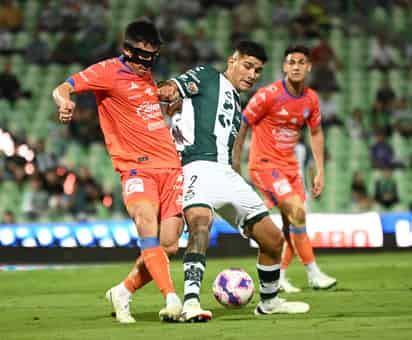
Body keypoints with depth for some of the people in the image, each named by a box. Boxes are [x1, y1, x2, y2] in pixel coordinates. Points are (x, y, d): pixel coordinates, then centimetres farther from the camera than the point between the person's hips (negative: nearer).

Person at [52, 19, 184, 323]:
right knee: (148, 227, -30)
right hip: (136, 167, -6)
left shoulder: (146, 75, 17)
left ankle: (122, 293, 17)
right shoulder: (108, 71, -3)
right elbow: (62, 89, -14)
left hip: (170, 166, 6)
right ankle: (172, 299, -34)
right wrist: (66, 102, -35)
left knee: (168, 246, -2)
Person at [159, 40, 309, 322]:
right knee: (201, 225, -35)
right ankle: (191, 302, -42)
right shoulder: (207, 77, 8)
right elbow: (172, 89, -7)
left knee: (273, 240, 10)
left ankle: (269, 301, 31)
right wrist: (169, 91, -26)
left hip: (227, 173, 8)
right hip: (199, 168, -8)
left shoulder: (237, 108, 29)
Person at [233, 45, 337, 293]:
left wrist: (320, 172, 13)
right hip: (265, 163, -7)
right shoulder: (269, 95, -15)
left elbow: (316, 133, 17)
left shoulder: (311, 99, 3)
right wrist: (235, 165, -10)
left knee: (293, 223, 3)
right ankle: (313, 273, -14)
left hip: (290, 165, 7)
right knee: (297, 211, -20)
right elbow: (242, 126, -10)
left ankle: (278, 276, 17)